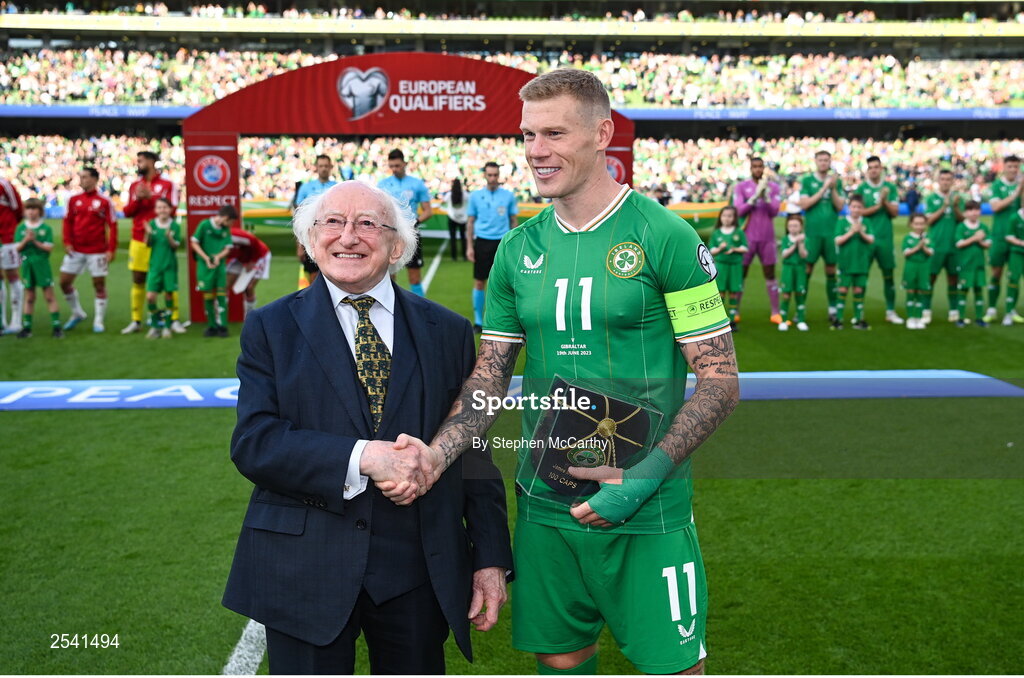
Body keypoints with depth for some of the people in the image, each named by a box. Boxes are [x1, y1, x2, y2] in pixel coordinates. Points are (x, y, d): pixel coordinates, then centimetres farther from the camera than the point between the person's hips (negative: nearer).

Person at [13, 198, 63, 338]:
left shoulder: (46, 228, -2)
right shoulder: (21, 228, 5)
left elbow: (49, 248, -7)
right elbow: (17, 248, 1)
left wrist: (35, 241, -19)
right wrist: (25, 240, -16)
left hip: (42, 265, -3)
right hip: (27, 265, 3)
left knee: (49, 296, -1)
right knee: (29, 297, 10)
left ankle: (56, 326, 0)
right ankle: (26, 327, 15)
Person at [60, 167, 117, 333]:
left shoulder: (105, 201, -5)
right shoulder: (74, 199, 7)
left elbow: (112, 226, -6)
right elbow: (68, 222, 10)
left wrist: (111, 250, -11)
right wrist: (67, 242, -3)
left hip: (97, 251, -4)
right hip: (76, 250, 4)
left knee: (99, 285, 0)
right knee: (64, 282, 4)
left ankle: (98, 321, 9)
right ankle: (77, 313, 24)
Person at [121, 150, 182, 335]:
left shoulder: (167, 184, 0)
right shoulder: (134, 185, 12)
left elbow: (171, 208, -10)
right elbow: (127, 211, 9)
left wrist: (150, 196, -16)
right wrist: (138, 199, -9)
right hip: (138, 240, 4)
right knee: (137, 280, 6)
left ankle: (174, 319, 5)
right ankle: (136, 321, 12)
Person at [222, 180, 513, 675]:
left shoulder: (447, 332, 7)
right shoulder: (271, 328, 2)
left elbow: (474, 451, 7)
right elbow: (253, 442, -10)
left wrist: (491, 558, 2)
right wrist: (360, 458, -22)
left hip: (419, 572, 2)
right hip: (305, 572, -1)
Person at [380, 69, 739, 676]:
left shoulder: (664, 237, -9)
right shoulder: (518, 250, 5)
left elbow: (721, 380, -9)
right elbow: (488, 381, 7)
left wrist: (647, 476, -18)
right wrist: (432, 459, -9)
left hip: (650, 512, -4)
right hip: (545, 507, 4)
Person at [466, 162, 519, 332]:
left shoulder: (508, 196, 4)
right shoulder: (475, 196, 4)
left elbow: (514, 221, 8)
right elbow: (470, 222, 7)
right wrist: (469, 246, 0)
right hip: (482, 242, 0)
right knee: (479, 282, 2)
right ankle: (478, 321, 12)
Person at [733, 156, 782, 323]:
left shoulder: (774, 187, 4)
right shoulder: (741, 187, 2)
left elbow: (774, 212, -3)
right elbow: (739, 211, -7)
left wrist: (765, 195, -18)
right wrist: (756, 195, -18)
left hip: (767, 237, 1)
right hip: (748, 236, -1)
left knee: (770, 275, 5)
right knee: (741, 274, 3)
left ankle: (775, 313, 7)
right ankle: (735, 312, 10)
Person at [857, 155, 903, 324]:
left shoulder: (890, 187, 7)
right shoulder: (861, 188, 1)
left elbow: (895, 212, 2)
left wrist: (885, 201, -13)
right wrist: (878, 206, -15)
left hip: (885, 237, 2)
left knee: (889, 273, 5)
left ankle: (890, 311, 14)